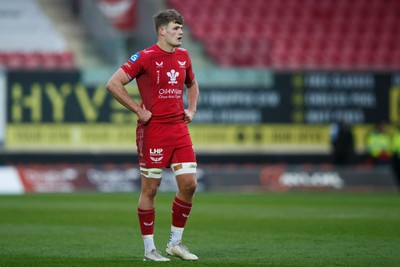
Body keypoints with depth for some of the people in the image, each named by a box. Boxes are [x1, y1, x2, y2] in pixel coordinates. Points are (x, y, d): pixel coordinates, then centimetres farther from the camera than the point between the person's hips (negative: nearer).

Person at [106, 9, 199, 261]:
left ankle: (175, 243, 14)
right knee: (150, 188, 0)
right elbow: (113, 84, -14)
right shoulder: (145, 57, -10)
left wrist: (192, 109, 14)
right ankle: (149, 249, 8)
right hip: (153, 129, -6)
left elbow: (192, 84, 30)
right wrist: (139, 110, -13)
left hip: (179, 128, 6)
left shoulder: (183, 56, 11)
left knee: (189, 184, -1)